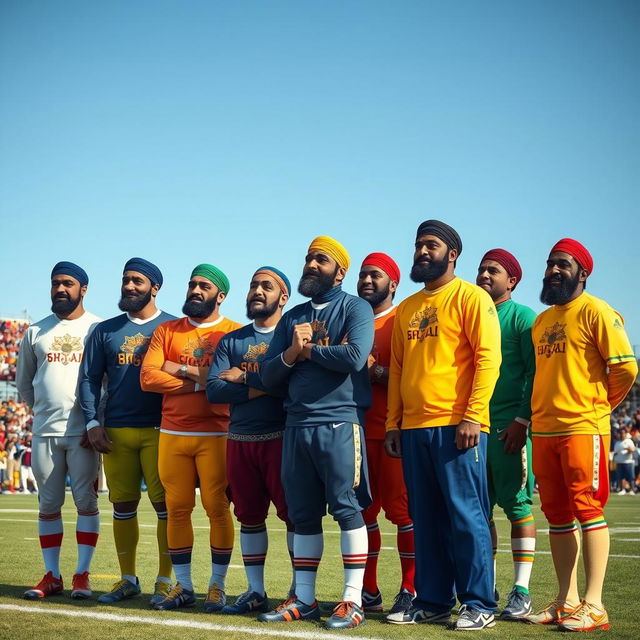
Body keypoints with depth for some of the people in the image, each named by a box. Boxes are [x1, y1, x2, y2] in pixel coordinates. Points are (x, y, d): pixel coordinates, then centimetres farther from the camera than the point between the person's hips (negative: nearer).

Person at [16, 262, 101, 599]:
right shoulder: (35, 332, 11)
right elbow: (23, 381, 20)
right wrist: (45, 408, 13)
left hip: (84, 431, -3)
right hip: (44, 432, 3)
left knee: (86, 501, -1)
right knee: (48, 504, 6)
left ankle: (82, 575, 4)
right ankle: (51, 576, 13)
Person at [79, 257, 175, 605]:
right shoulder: (106, 331, 12)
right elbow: (89, 378, 11)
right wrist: (92, 423, 0)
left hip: (159, 430, -3)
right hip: (116, 431, 3)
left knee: (165, 504, -5)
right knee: (123, 505, 7)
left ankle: (165, 579, 3)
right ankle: (128, 579, 16)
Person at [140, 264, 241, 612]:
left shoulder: (234, 332, 2)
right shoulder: (166, 331, 11)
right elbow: (148, 377, -2)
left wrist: (183, 370, -10)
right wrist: (202, 381, -9)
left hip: (216, 436, -3)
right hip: (172, 435, 3)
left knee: (218, 508, -1)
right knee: (177, 509, 6)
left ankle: (217, 586, 10)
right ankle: (182, 586, 16)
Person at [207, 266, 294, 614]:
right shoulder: (230, 341, 14)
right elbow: (213, 390, 0)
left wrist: (245, 377, -8)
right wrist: (262, 387, -10)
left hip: (280, 438, -5)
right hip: (239, 439, 5)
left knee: (293, 513, -5)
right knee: (249, 516, 9)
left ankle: (301, 589, 3)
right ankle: (256, 591, 17)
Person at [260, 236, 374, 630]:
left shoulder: (355, 308, 0)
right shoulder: (292, 317, 18)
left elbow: (355, 356, -19)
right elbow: (269, 376, 13)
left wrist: (307, 349, -6)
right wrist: (292, 352, -7)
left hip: (340, 423, -6)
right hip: (297, 425, 6)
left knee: (347, 509, -5)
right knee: (303, 514, 8)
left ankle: (353, 600, -1)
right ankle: (304, 599, 15)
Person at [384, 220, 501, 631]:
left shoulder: (471, 298, -1)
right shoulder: (406, 309, 18)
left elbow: (488, 357, -9)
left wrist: (472, 416, -16)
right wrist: (393, 423, 13)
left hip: (457, 426, -6)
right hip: (414, 428, 7)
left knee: (466, 515, -5)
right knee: (426, 519, 9)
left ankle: (479, 604, 2)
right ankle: (432, 601, 16)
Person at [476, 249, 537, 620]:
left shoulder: (523, 318, -1)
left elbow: (536, 373, -7)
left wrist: (522, 421, -15)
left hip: (508, 426, -6)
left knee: (518, 504, -4)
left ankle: (522, 591, -2)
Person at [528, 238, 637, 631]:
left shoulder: (595, 312, -5)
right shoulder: (541, 321, 18)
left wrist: (602, 405, 1)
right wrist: (537, 414, 16)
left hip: (583, 427, -7)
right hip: (544, 429, 7)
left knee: (587, 508, -8)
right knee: (557, 514, 8)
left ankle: (594, 605, -6)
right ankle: (567, 601, 15)